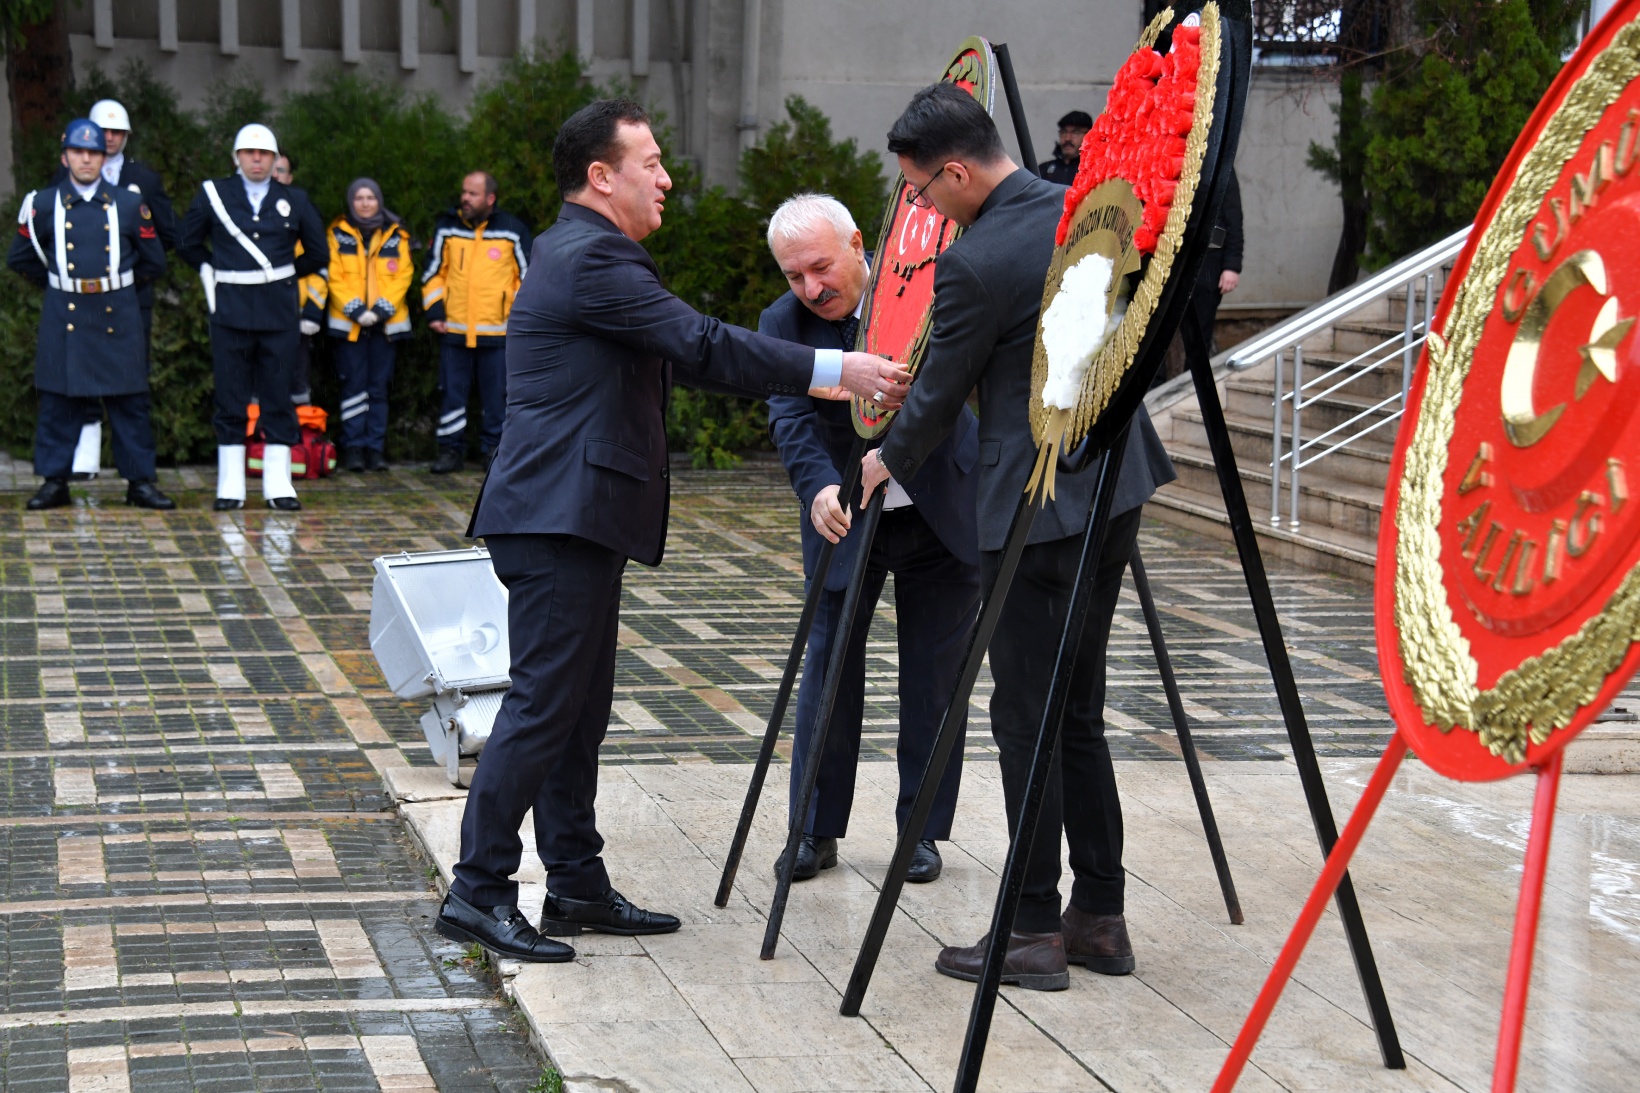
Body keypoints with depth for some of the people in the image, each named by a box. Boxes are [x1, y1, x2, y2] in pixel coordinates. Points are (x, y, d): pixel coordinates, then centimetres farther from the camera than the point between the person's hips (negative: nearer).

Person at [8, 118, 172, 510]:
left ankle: (140, 482, 9)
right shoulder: (44, 205, 4)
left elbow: (154, 262, 12)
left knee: (130, 402, 2)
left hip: (118, 315, 0)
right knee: (59, 400, 3)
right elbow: (20, 259, 15)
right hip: (64, 315, 0)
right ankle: (55, 482, 11)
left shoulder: (129, 205, 4)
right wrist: (58, 282, 14)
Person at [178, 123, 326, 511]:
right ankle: (230, 487, 6)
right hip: (230, 310, -1)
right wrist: (212, 271, 8)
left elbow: (318, 252, 16)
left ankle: (278, 485, 6)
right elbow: (187, 244, 14)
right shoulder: (213, 194, 5)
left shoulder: (294, 201, 8)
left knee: (278, 398, 2)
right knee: (230, 399, 1)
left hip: (279, 313, 1)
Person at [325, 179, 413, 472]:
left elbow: (403, 276, 4)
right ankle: (353, 448, 1)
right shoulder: (338, 235, 5)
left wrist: (381, 310, -8)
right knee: (354, 385, -2)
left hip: (385, 323, 1)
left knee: (379, 387, 4)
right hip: (348, 323, -1)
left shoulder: (396, 237, 8)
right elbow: (334, 278, 0)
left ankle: (376, 449, 7)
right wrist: (356, 310, -10)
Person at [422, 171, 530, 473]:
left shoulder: (513, 231, 2)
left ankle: (494, 449, 14)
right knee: (452, 394, 4)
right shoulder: (446, 228, 6)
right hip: (453, 331, 1)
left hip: (497, 332, -1)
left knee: (496, 396, 3)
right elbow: (432, 273, 12)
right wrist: (434, 311, 3)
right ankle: (451, 450, 12)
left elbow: (528, 275, 8)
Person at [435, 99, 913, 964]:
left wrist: (828, 375, 16)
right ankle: (477, 892, -4)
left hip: (576, 515, 11)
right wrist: (839, 371, -17)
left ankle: (577, 884, 19)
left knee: (579, 708, 13)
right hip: (557, 516, -11)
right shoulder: (588, 258, -14)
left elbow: (681, 357, 21)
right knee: (542, 704, -9)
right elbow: (701, 344, -20)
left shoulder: (582, 253, 20)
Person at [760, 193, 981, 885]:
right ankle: (816, 831, 14)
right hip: (845, 518, 1)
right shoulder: (783, 323, -10)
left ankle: (922, 830, 17)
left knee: (934, 678, 5)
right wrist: (819, 488, -41)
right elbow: (791, 420, -22)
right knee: (828, 671, 2)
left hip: (942, 513, -1)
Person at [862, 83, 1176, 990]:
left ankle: (1034, 930, 5)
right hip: (1115, 486, 8)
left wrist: (888, 462, 15)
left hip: (1036, 507, -8)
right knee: (1078, 708, 15)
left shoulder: (973, 263, -17)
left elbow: (940, 393, -3)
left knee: (1027, 715, 0)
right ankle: (1100, 915, 20)